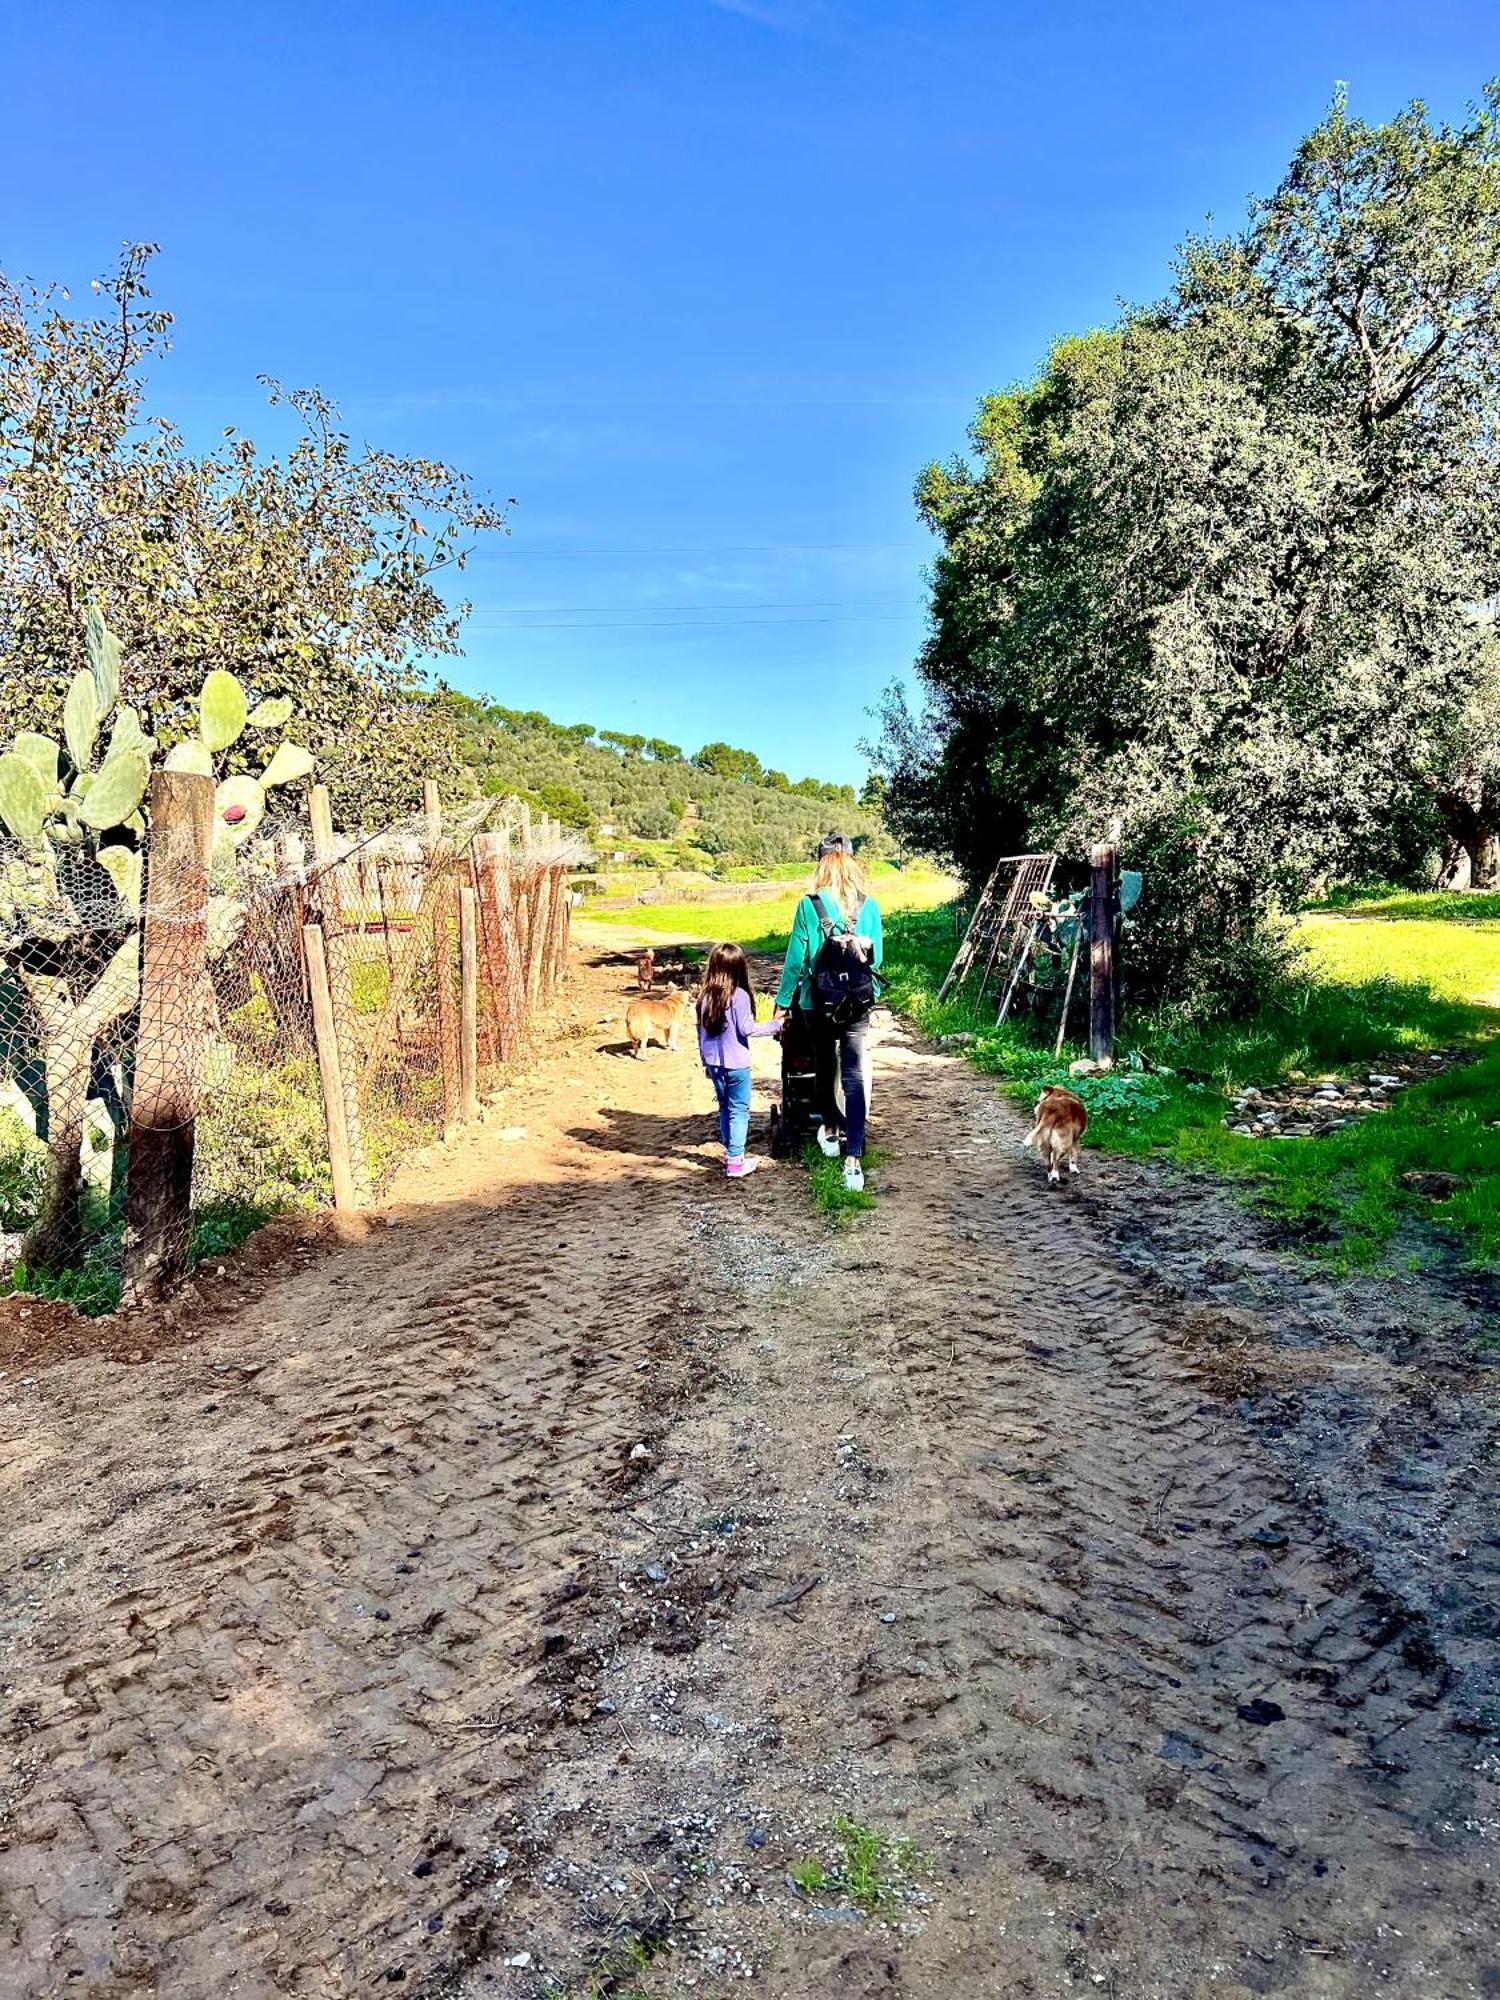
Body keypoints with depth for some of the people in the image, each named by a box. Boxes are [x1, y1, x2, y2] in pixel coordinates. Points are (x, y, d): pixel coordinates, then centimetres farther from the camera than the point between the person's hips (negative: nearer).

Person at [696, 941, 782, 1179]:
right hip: (736, 1064, -6)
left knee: (724, 1107, 18)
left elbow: (701, 1030, 9)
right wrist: (775, 1025, -3)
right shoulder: (739, 996, -16)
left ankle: (730, 1152, 27)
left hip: (714, 1063, 6)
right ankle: (735, 1161, 0)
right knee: (739, 1110, 2)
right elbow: (746, 1029, -14)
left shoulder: (705, 996, 3)